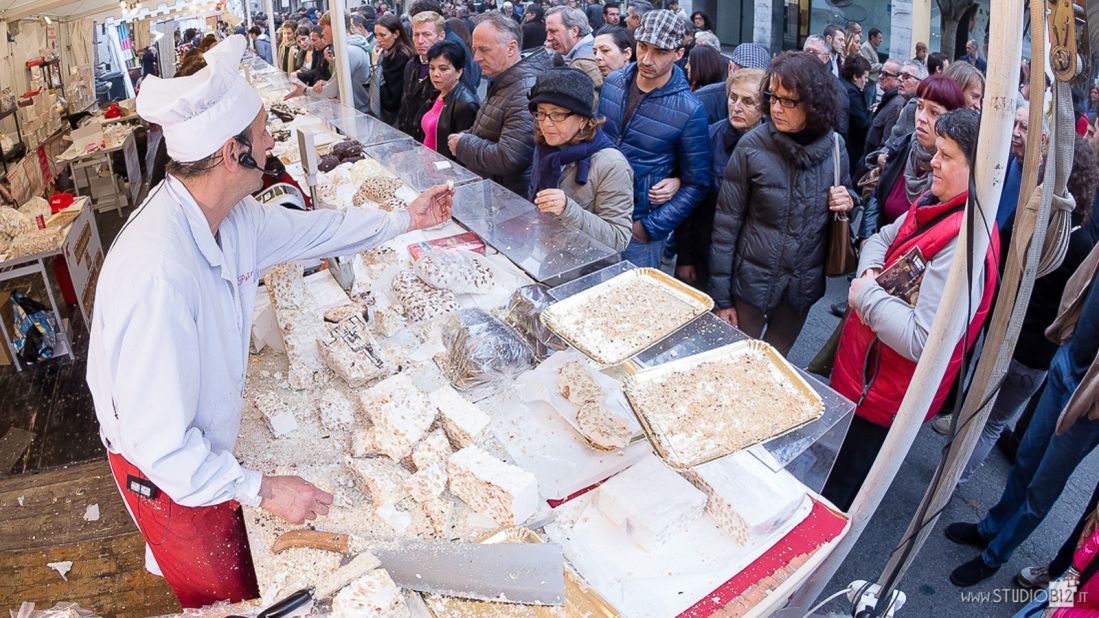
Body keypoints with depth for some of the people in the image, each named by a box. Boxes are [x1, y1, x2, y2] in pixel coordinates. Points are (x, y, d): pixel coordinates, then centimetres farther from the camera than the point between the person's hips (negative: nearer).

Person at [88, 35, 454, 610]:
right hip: (167, 472, -7)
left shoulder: (230, 216, -12)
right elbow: (159, 442, -34)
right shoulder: (159, 275, -40)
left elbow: (311, 228, 9)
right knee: (228, 598, 19)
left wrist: (403, 219, 16)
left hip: (202, 444, 7)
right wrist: (263, 490, -26)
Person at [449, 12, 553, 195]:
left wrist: (463, 145, -14)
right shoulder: (502, 80, 10)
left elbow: (509, 159, -28)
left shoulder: (527, 94, -23)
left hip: (510, 199, -9)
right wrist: (464, 136, 4)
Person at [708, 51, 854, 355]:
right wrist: (720, 298, -10)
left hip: (803, 285, 3)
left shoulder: (835, 147, -5)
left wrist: (847, 203, -12)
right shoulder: (752, 146, -14)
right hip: (752, 282, -3)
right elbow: (726, 224, -11)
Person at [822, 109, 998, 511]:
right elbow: (882, 238, 14)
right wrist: (870, 273, -9)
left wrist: (866, 295, -23)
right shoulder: (934, 205, -1)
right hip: (859, 367, 9)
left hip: (879, 392, -9)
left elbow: (925, 342, -36)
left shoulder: (966, 243, -30)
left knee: (835, 492, 12)